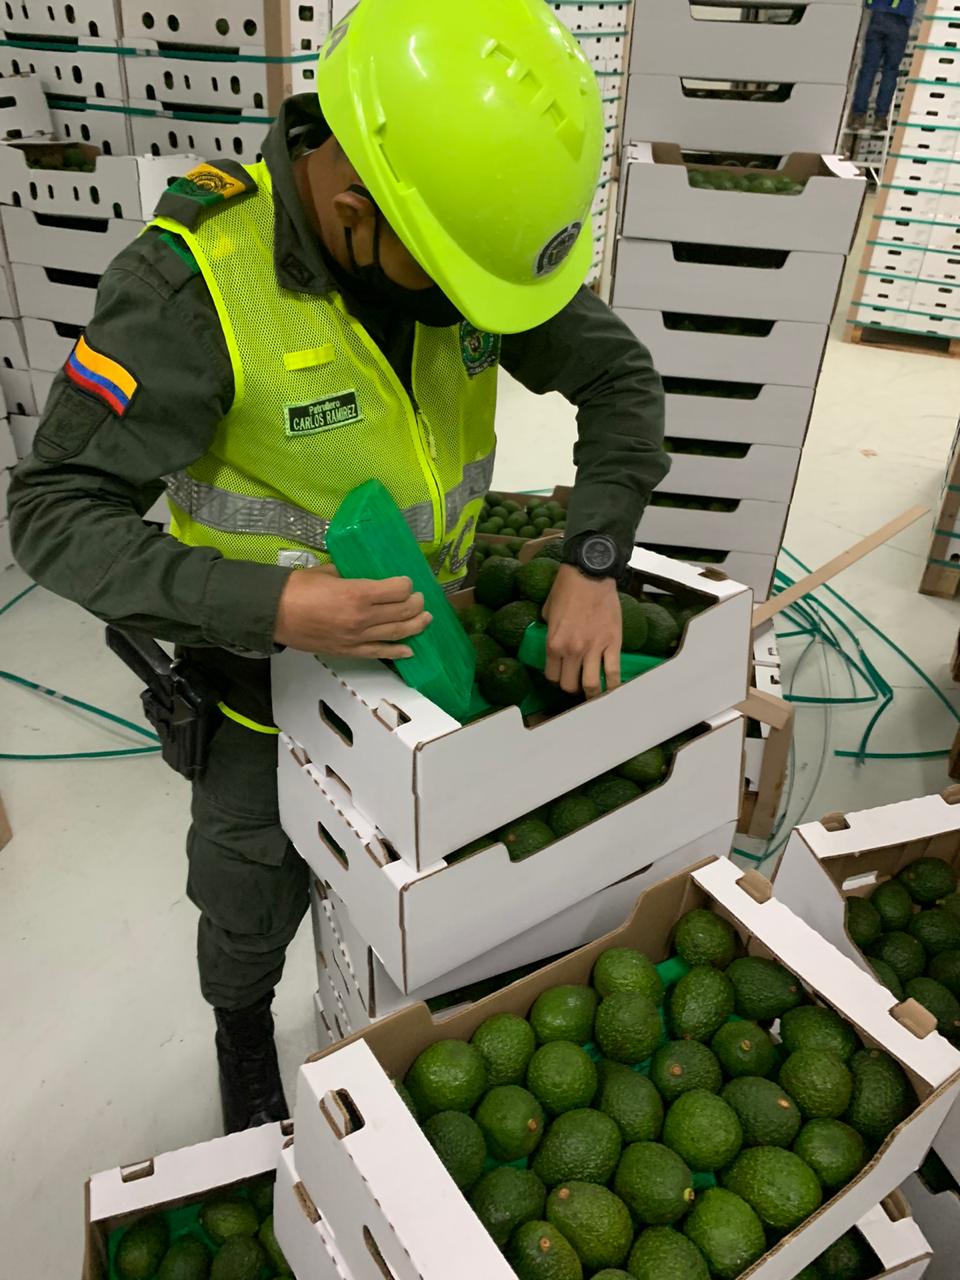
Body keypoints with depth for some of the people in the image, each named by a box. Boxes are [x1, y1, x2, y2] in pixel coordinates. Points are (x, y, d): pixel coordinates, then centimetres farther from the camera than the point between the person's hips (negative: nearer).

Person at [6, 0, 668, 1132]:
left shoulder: (472, 224, -15)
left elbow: (619, 378, -8)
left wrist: (594, 563, -21)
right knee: (255, 899, 19)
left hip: (418, 634, 5)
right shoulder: (194, 281, -30)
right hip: (268, 658, -4)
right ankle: (242, 1031, 56)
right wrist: (263, 606, -43)